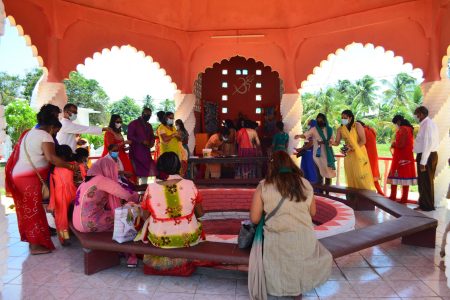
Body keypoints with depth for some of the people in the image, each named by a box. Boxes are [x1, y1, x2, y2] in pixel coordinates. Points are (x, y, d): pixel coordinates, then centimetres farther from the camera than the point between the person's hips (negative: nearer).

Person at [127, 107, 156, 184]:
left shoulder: (149, 125, 17)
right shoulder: (133, 124, -5)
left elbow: (152, 136, 20)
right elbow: (130, 137, -13)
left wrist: (152, 142, -3)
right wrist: (142, 141, -19)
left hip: (146, 152, 7)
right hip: (136, 152, -7)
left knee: (146, 172, 8)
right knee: (137, 173, -5)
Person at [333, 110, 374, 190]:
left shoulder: (357, 125, -9)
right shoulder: (340, 129, 2)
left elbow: (363, 141, -13)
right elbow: (337, 142, 2)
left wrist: (353, 148, -21)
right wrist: (332, 143, -21)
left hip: (359, 154, -4)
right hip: (348, 155, 4)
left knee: (362, 176, -4)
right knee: (351, 177, 6)